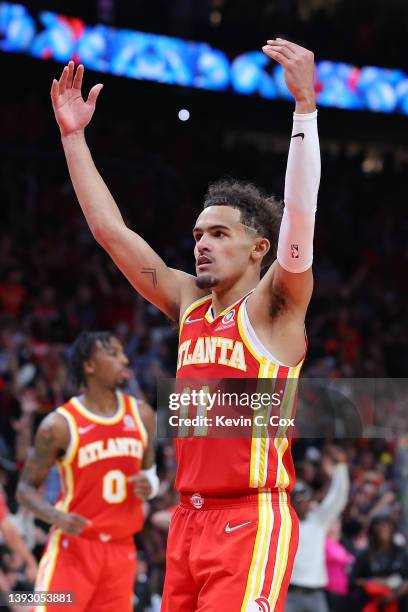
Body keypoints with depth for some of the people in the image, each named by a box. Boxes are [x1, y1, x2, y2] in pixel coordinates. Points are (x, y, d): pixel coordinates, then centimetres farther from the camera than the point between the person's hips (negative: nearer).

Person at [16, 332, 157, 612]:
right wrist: (56, 516, -22)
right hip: (74, 545, -5)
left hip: (121, 549, 5)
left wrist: (149, 486, -5)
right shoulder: (60, 425, -10)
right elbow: (27, 487, -2)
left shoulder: (141, 415, 5)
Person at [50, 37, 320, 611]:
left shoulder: (273, 305, -3)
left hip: (251, 521, -7)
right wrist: (73, 135, 14)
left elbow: (299, 217, -19)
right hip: (189, 519, 7)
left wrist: (306, 105, -28)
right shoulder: (189, 302, 14)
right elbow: (110, 229, 16)